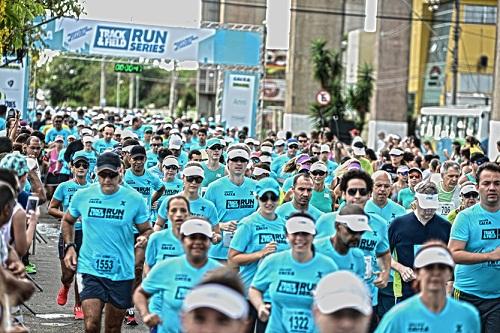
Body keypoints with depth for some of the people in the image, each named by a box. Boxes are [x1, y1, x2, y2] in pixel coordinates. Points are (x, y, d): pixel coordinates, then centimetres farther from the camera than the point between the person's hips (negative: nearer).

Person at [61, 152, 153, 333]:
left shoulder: (134, 199, -4)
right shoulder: (83, 196, -1)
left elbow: (147, 229, 6)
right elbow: (67, 221, 17)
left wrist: (144, 238, -18)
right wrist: (69, 247, 4)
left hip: (122, 272, 1)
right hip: (91, 269, 0)